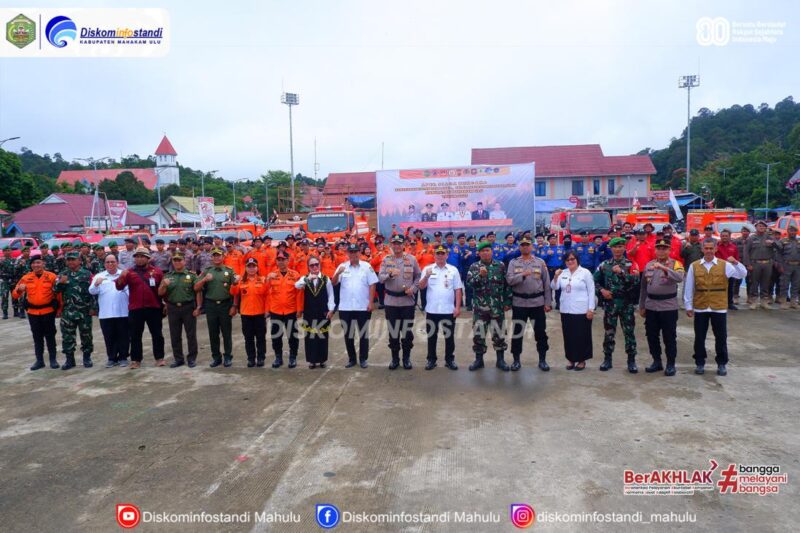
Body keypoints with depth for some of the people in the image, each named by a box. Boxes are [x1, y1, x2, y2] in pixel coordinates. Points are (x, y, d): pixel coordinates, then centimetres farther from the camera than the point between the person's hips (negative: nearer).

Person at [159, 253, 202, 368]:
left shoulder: (191, 275, -1)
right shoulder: (167, 276, 9)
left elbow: (198, 292, -4)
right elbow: (160, 293, 6)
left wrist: (198, 307, -11)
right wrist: (163, 285, -15)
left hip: (188, 307, -3)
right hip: (173, 308, 3)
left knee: (191, 334, 3)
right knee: (175, 336, 9)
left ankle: (192, 358, 13)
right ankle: (178, 359, 20)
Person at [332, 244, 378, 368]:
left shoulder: (366, 266, -1)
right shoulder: (342, 266, 3)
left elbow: (372, 285, -2)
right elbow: (334, 283, -2)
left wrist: (371, 302, -7)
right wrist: (338, 273, -22)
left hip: (363, 307, -2)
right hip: (345, 307, 2)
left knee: (363, 333, 6)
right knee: (348, 334, 10)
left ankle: (363, 359, 17)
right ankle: (351, 358, 22)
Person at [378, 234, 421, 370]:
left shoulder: (411, 259, 1)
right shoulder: (386, 260, 2)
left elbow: (418, 276, 7)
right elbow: (380, 278, -5)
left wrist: (413, 288, -8)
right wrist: (390, 274, -24)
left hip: (407, 301, 0)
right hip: (391, 301, 1)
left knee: (407, 330, 6)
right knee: (393, 330, 7)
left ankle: (406, 358, 20)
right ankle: (395, 358, 20)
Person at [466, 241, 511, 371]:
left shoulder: (500, 266, 4)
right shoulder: (474, 267, 4)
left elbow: (507, 285, 5)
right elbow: (469, 282, -11)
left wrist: (507, 301, 1)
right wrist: (480, 275, -25)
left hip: (497, 306, 0)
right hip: (480, 306, 0)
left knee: (499, 333, 6)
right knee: (478, 333, 5)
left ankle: (500, 360, 18)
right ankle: (478, 360, 18)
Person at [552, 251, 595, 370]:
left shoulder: (585, 272, -4)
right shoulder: (563, 273, 9)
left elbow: (591, 291, -5)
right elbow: (554, 287, 2)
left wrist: (591, 309, -10)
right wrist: (555, 276, -16)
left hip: (581, 311, -4)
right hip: (566, 310, 5)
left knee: (581, 336, 2)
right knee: (568, 336, 9)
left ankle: (582, 360, 15)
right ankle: (571, 359, 20)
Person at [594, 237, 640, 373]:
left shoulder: (631, 264, -1)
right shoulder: (604, 265, 5)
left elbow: (635, 281, -16)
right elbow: (595, 281, 9)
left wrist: (621, 272, -25)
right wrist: (601, 290, -7)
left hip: (626, 303, -1)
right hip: (609, 303, 1)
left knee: (629, 332, 3)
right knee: (609, 332, 8)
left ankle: (631, 360, 13)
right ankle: (607, 359, 18)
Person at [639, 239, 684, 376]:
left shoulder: (675, 264, -5)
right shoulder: (648, 265, 7)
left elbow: (680, 278, -27)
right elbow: (643, 287, 12)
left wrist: (664, 268, -41)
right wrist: (641, 306, 12)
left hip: (668, 307, -4)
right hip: (651, 307, 4)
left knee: (669, 337, 4)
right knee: (652, 336, 11)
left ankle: (671, 364, 16)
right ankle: (657, 362, 25)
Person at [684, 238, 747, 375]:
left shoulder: (725, 265, 1)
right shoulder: (694, 266, 1)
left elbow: (742, 274, -10)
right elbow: (689, 287, 3)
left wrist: (736, 263, -28)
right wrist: (688, 306, 1)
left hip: (719, 308, 0)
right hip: (700, 308, 0)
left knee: (721, 337, 8)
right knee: (699, 337, 7)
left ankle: (722, 364, 21)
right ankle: (700, 363, 19)